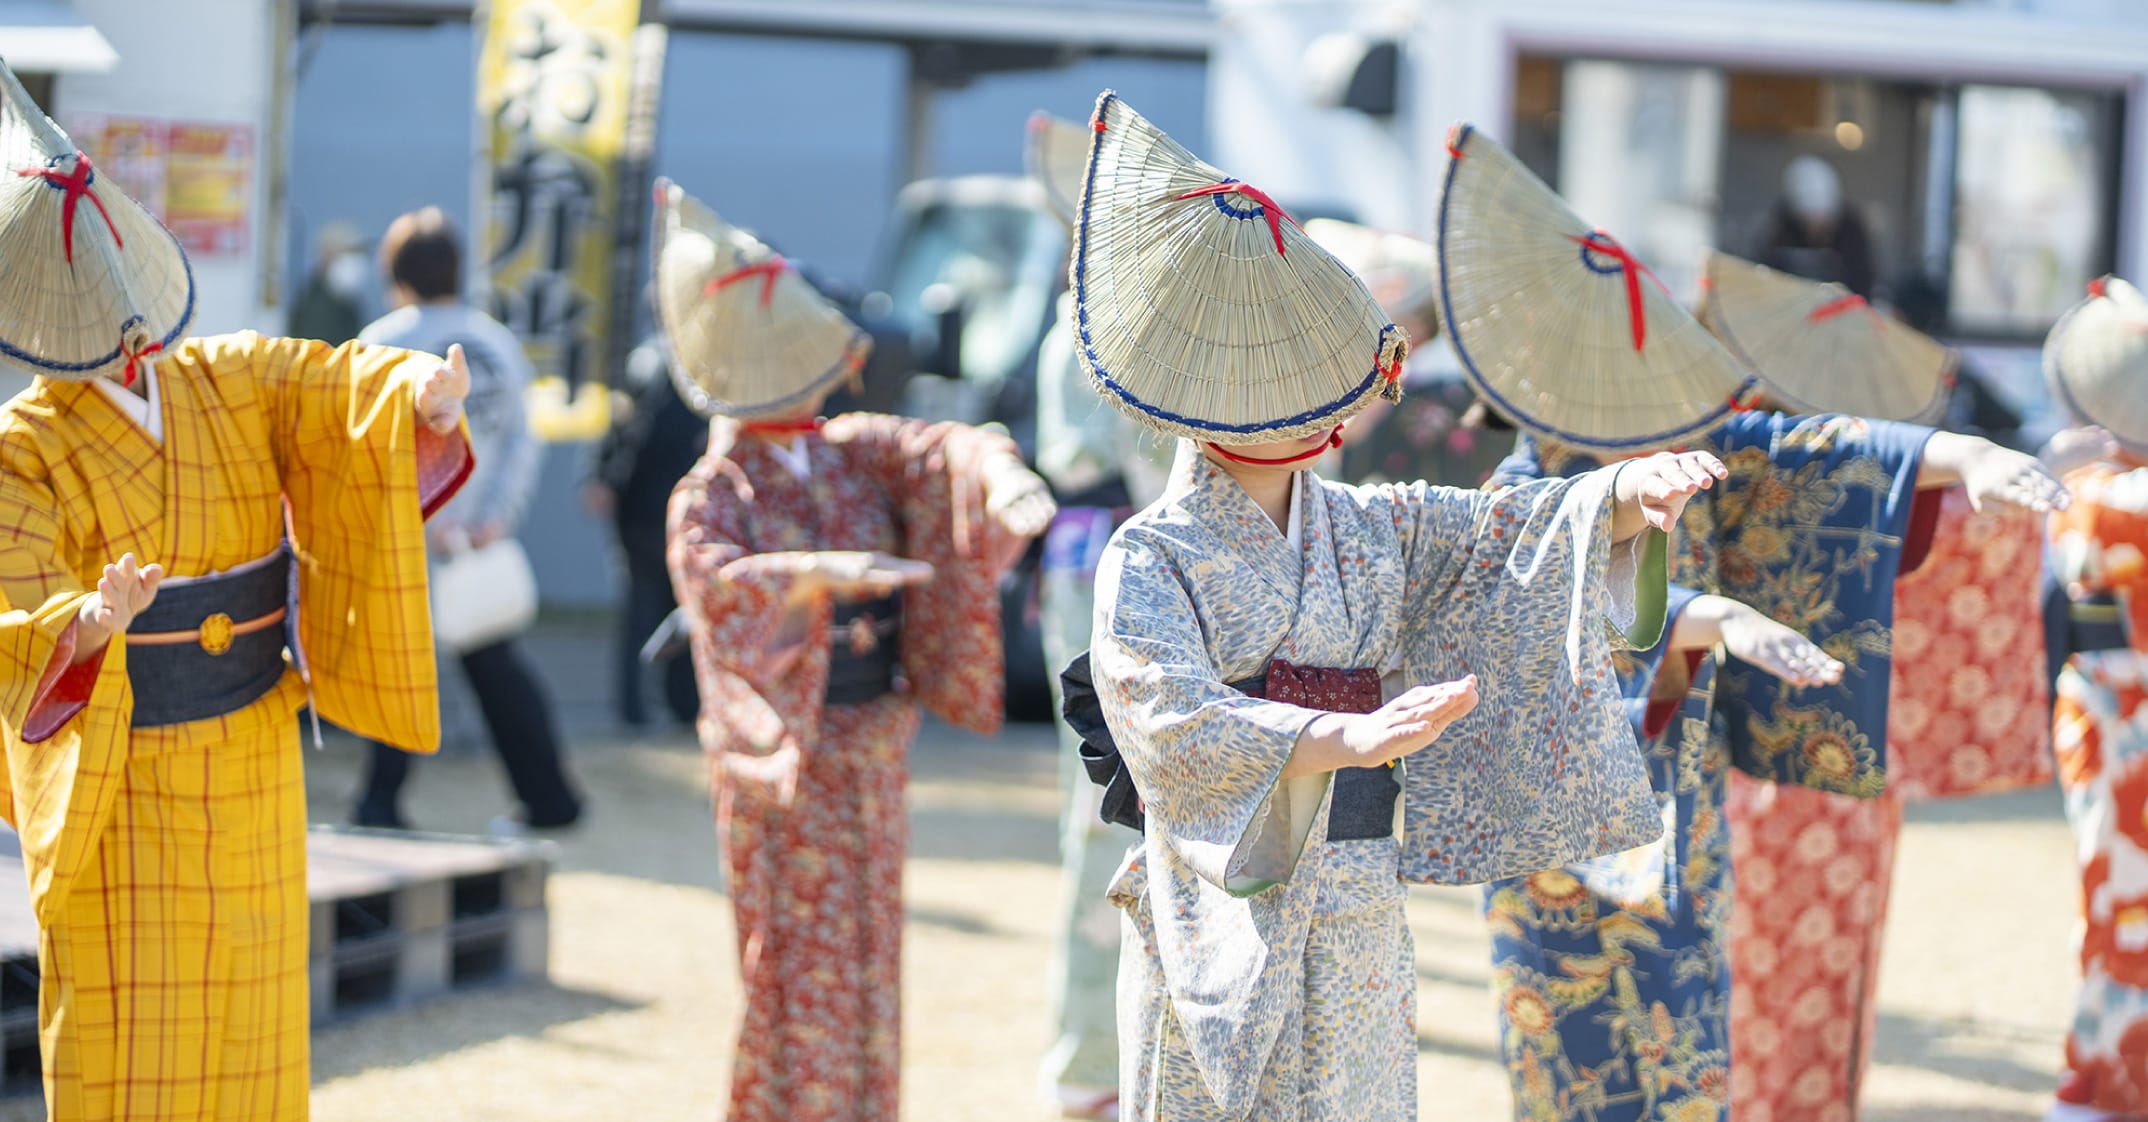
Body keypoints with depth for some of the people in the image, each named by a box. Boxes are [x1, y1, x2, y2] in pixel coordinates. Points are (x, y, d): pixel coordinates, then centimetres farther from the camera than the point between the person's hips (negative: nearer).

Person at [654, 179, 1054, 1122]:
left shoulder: (856, 454, 6)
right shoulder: (711, 495, -10)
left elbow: (937, 450, -12)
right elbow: (715, 583, -29)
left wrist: (998, 477, -34)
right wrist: (823, 573, -44)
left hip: (873, 755, 6)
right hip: (781, 766, -6)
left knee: (867, 971, 13)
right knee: (799, 979, -4)